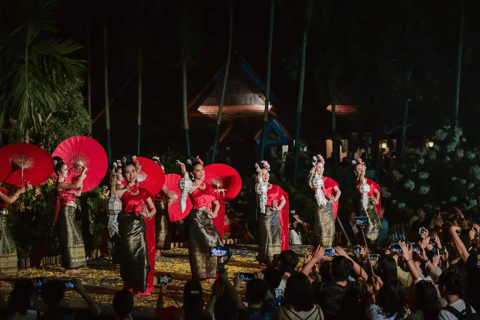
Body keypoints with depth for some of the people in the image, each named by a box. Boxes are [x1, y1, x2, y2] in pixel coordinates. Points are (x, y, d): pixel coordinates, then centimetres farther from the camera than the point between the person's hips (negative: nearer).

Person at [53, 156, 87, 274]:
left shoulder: (65, 184, 16)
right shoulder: (60, 184, -13)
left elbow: (78, 193, 17)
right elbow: (76, 185, -27)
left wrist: (81, 180, 9)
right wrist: (82, 173, -18)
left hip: (70, 213, 10)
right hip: (66, 212, -10)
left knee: (73, 238, 11)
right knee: (68, 238, -7)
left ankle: (71, 266, 14)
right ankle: (68, 267, -4)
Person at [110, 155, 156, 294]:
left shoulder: (143, 192, 8)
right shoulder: (122, 191, -1)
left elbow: (153, 208, 12)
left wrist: (149, 213, -9)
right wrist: (114, 180, -31)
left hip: (139, 226, 2)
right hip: (126, 227, -2)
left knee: (141, 256, 0)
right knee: (128, 257, -1)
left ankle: (142, 287, 10)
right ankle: (130, 287, 10)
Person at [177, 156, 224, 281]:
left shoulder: (208, 186, 12)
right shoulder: (191, 187, -4)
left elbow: (216, 202, 15)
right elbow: (184, 188, -29)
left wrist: (214, 213, -3)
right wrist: (184, 174, -39)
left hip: (208, 219, 5)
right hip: (196, 219, -5)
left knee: (211, 244, 3)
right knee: (200, 246, -4)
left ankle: (210, 273, 15)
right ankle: (200, 274, 5)